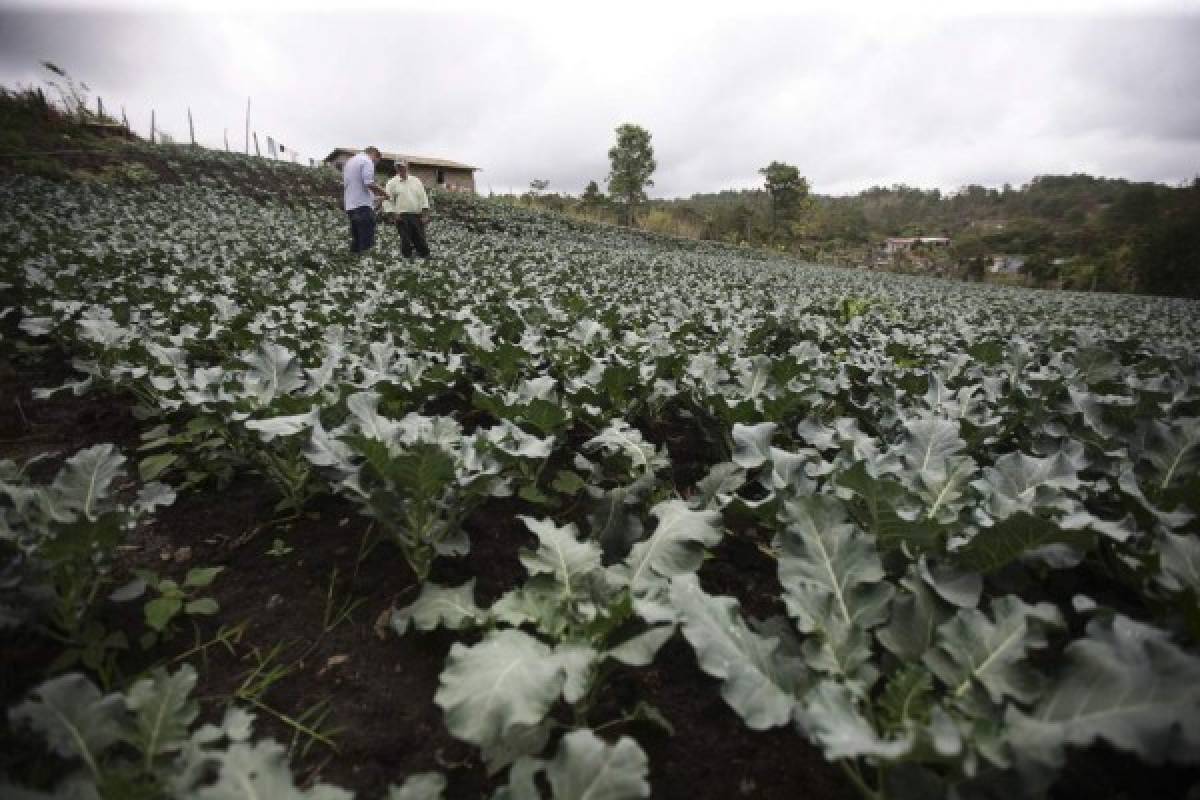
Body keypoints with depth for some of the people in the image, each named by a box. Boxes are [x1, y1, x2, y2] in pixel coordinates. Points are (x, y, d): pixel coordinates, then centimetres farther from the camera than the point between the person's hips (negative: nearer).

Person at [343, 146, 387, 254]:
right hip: (363, 205, -9)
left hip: (351, 206, 9)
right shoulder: (367, 161, -6)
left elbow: (344, 184, 23)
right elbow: (370, 183, -18)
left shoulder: (350, 161, 22)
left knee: (356, 240, 11)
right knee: (367, 242, -10)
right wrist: (383, 193, -5)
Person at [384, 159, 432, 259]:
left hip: (417, 216, 2)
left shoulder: (416, 181, 11)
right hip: (402, 217, -2)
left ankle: (425, 257, 14)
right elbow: (388, 200, 4)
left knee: (420, 240, 2)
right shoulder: (392, 183, 5)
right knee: (406, 241, -4)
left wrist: (425, 215, 0)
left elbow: (423, 198, 8)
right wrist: (394, 214, -7)